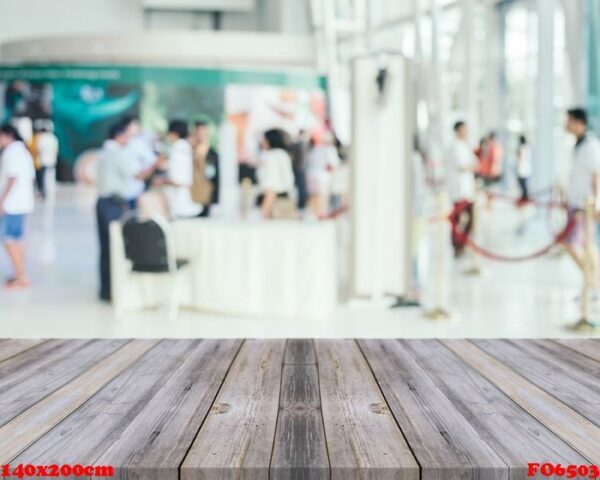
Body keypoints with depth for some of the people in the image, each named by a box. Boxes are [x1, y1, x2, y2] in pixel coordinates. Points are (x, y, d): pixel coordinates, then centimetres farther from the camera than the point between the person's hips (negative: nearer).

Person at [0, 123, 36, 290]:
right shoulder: (23, 150, 16)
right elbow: (31, 176, 17)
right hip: (22, 201, 10)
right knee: (17, 239, 14)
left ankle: (21, 277, -7)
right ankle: (21, 276, 17)